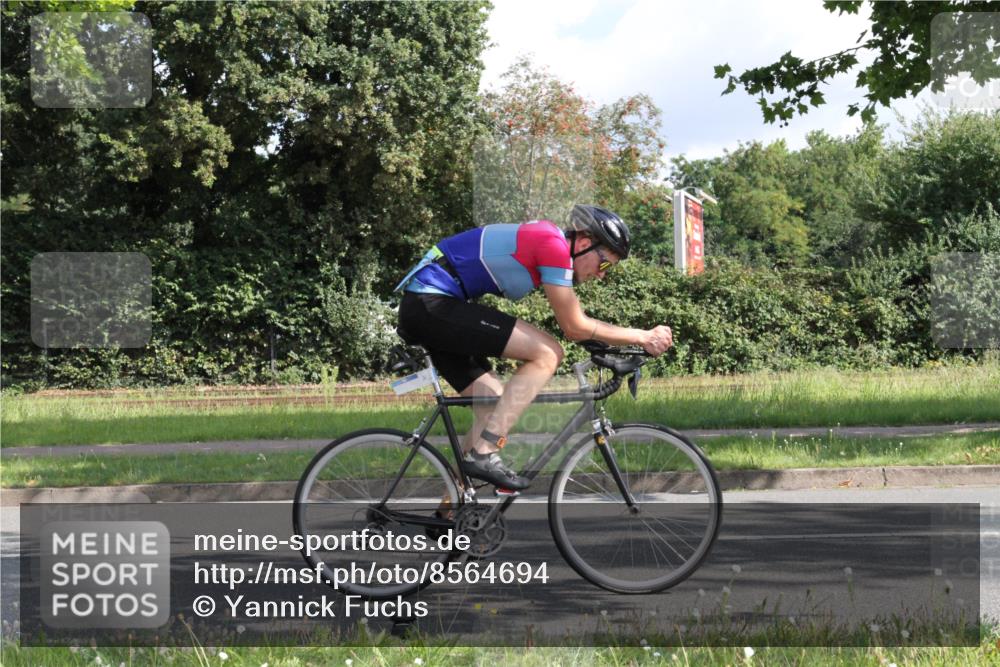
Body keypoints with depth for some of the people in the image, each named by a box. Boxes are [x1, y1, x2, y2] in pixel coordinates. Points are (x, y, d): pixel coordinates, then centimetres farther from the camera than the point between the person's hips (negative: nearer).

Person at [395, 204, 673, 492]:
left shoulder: (543, 241, 17)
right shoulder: (554, 244, -13)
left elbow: (575, 324, 22)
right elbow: (574, 328, -10)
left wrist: (641, 339, 16)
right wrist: (642, 336, -2)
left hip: (420, 308, 11)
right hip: (433, 303, -11)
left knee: (498, 411, 12)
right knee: (546, 355, -15)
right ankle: (483, 454, -16)